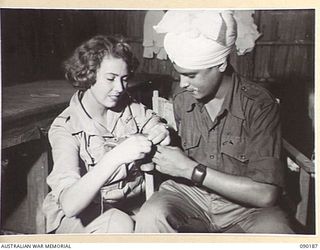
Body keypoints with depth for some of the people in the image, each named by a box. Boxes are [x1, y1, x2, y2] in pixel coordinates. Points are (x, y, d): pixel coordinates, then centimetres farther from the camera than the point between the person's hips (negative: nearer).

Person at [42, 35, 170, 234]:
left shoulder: (132, 110, -2)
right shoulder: (65, 128, -16)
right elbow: (70, 204, -27)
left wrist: (163, 134, -23)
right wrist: (115, 157, -40)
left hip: (131, 206, 4)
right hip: (78, 215, -4)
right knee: (120, 225, -32)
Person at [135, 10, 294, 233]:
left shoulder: (259, 105, -15)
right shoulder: (181, 100, 0)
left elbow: (265, 194, -19)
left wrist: (191, 170, -21)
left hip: (244, 205, -1)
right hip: (189, 193, 2)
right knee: (150, 218, -30)